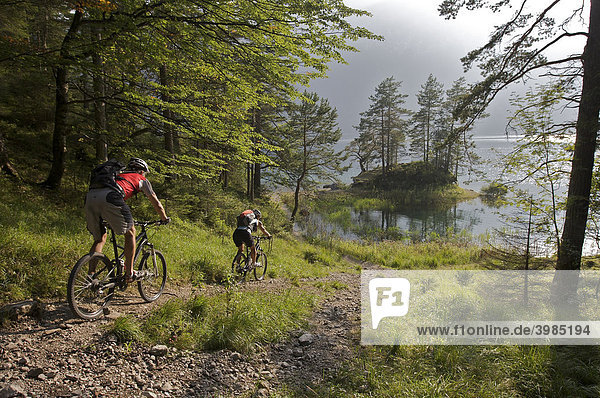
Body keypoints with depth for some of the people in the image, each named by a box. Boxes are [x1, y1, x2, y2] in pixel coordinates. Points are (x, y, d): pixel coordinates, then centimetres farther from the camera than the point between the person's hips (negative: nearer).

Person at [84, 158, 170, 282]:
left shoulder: (119, 175, 42)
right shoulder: (141, 179, 27)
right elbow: (156, 203, 32)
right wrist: (165, 218, 48)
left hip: (89, 198, 6)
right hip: (109, 198, -6)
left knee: (100, 239, 22)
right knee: (130, 232, 14)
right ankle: (129, 273, 12)